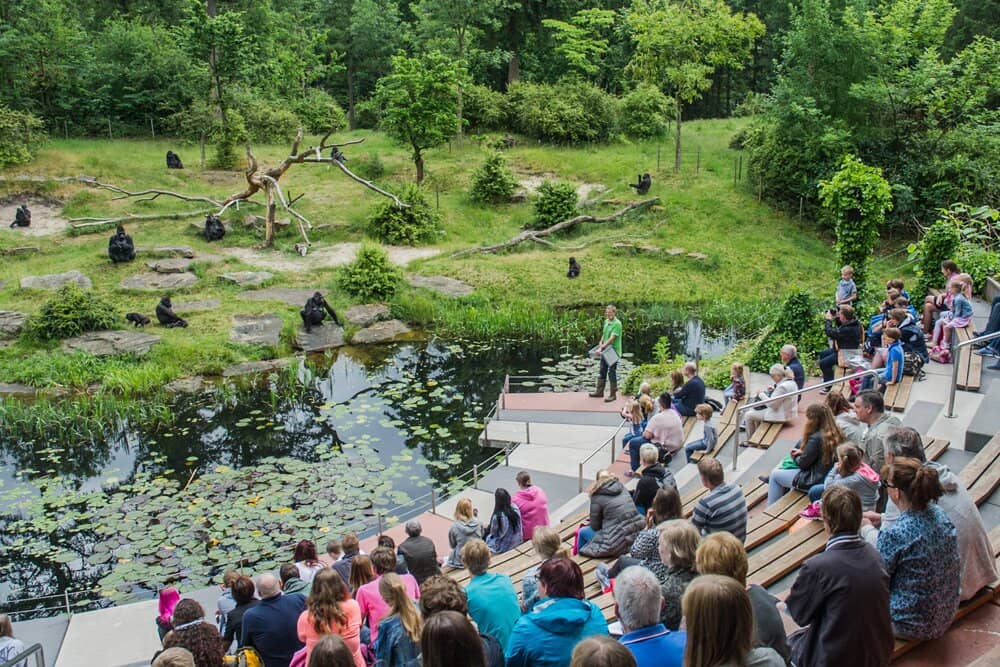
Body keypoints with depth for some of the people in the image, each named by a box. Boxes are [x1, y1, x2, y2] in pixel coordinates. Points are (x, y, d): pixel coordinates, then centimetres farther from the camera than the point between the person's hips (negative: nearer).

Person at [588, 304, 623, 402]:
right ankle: (599, 391, 27)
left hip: (613, 351, -8)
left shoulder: (617, 323, -18)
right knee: (602, 371, 15)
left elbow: (612, 338, -23)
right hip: (605, 351, 8)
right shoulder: (606, 321, 7)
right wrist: (600, 343, -2)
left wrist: (601, 348, -25)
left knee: (612, 373, -1)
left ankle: (613, 394, 8)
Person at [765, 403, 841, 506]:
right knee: (783, 464, 24)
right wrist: (802, 452, 3)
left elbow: (802, 463, -15)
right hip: (828, 475, 9)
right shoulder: (835, 433, -3)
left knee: (775, 474, 9)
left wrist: (795, 456, 5)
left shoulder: (816, 438, -28)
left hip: (815, 481, -9)